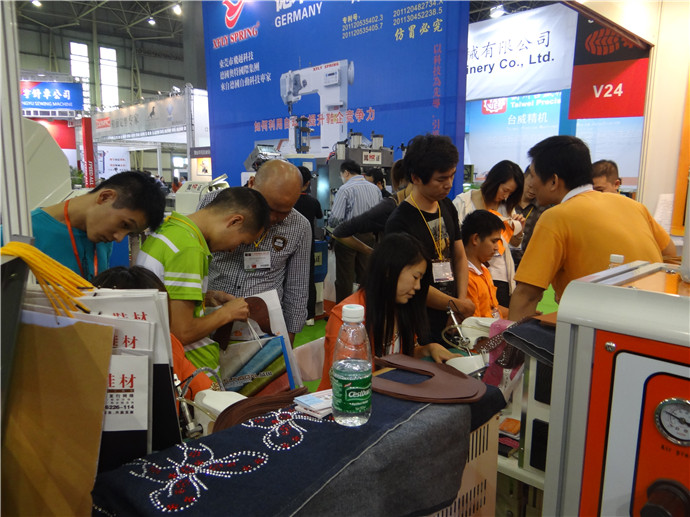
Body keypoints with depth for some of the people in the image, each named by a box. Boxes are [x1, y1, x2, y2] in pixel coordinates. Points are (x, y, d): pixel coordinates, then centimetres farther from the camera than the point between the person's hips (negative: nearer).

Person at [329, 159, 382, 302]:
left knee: (344, 279, 4)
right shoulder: (375, 188, 5)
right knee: (365, 277, 14)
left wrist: (331, 224, 3)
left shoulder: (345, 189, -13)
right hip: (369, 237, 6)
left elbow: (335, 218, -18)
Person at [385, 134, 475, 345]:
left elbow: (459, 257, 14)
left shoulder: (447, 207, 9)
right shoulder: (400, 222, -16)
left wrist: (462, 300, 1)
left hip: (448, 321, 7)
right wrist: (456, 305, -10)